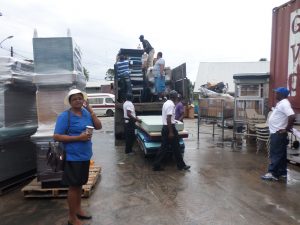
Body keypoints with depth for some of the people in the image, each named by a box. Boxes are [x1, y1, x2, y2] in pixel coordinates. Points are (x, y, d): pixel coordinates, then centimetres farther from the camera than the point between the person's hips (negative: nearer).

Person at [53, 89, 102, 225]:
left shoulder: (86, 113, 4)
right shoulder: (64, 116, -13)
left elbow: (99, 127, 1)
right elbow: (56, 137, -17)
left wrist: (91, 111, -9)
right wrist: (78, 138, -23)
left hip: (85, 156, 6)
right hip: (72, 157, -6)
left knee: (79, 184, 20)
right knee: (73, 186, 5)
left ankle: (78, 209, 38)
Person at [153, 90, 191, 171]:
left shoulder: (166, 103, 13)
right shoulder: (171, 105, -17)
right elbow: (168, 119, -23)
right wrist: (171, 132, -23)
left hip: (164, 128, 9)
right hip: (170, 128, -9)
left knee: (163, 147, 11)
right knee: (176, 148, 4)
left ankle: (156, 165, 13)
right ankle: (181, 165, 18)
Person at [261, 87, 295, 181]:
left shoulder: (284, 103, -18)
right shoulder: (281, 103, 14)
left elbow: (292, 116, -30)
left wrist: (286, 129, -21)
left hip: (278, 133, -10)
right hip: (276, 133, 10)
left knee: (276, 154, -5)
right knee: (281, 154, 15)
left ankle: (273, 173, 2)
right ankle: (282, 172, 24)